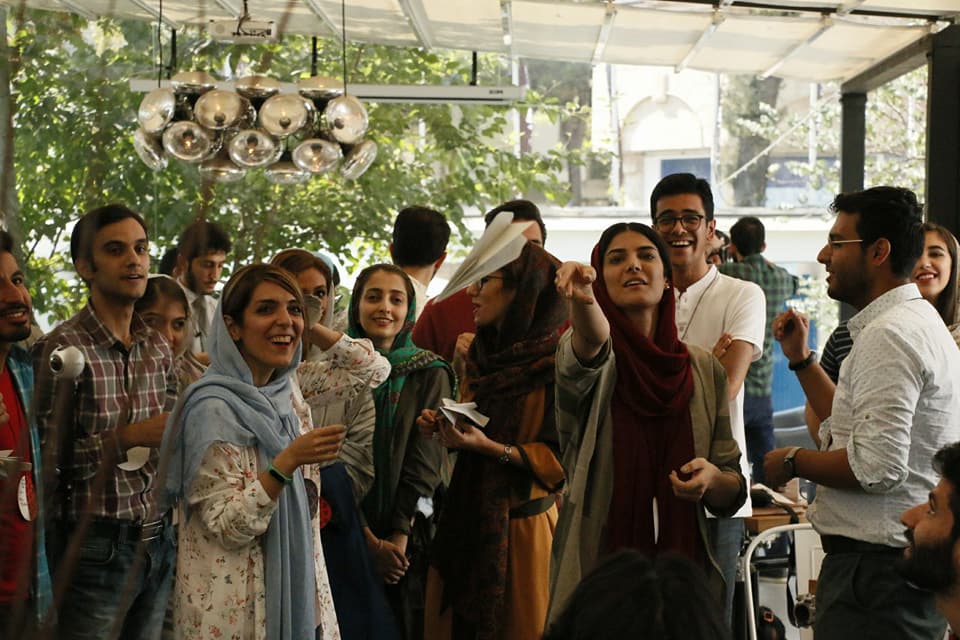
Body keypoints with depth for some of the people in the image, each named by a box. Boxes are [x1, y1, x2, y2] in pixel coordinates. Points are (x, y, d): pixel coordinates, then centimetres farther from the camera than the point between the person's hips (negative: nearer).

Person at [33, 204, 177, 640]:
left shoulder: (158, 348, 10)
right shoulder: (62, 350, -11)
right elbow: (42, 455, -16)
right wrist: (127, 438, -19)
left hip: (159, 541, 6)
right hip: (96, 548, -6)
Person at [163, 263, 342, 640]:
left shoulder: (284, 400, 6)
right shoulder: (213, 408, -16)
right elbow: (226, 526, -20)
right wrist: (287, 464, -28)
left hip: (292, 593, 7)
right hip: (236, 606, -7)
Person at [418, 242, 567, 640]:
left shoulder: (557, 362, -13)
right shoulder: (483, 354, 11)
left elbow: (561, 458, -15)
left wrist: (489, 447, -24)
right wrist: (444, 427, 1)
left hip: (522, 528, -7)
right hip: (466, 521, 7)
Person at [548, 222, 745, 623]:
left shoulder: (704, 369, 6)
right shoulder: (586, 355, -2)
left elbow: (732, 494, 8)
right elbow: (593, 340, -29)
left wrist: (712, 479, -15)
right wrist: (582, 300, -50)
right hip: (596, 571, -2)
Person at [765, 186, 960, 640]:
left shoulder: (888, 335, -17)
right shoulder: (922, 322, 18)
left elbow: (877, 466, -26)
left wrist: (793, 462, -11)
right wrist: (801, 359, 23)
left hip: (876, 566, -11)